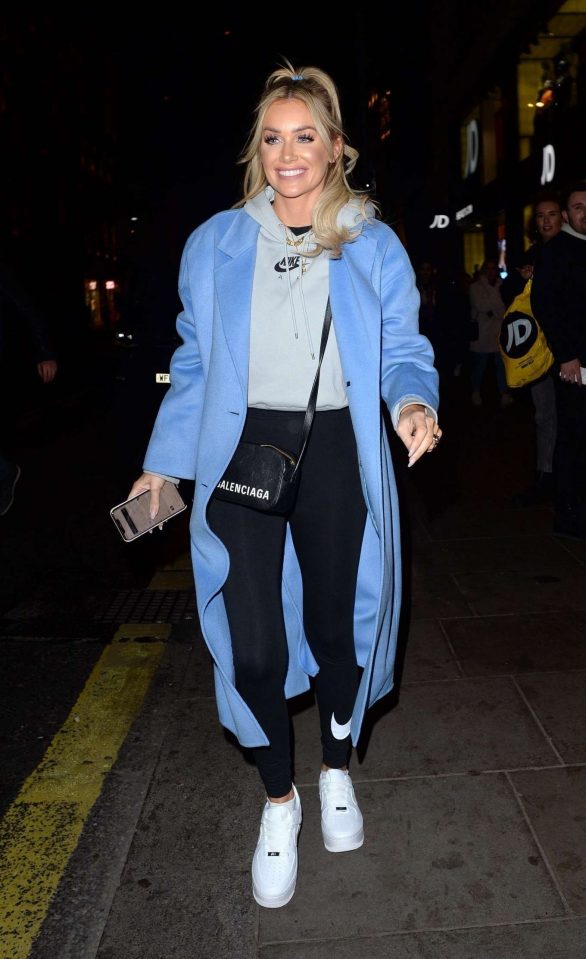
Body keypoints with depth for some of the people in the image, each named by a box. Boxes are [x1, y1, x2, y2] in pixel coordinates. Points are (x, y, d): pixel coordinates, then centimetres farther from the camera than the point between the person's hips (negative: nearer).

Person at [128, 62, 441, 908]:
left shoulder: (376, 247, 5)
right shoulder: (216, 244, 5)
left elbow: (404, 352, 7)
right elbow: (194, 361, 8)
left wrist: (414, 401, -17)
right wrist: (164, 461, 5)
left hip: (337, 456, 1)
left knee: (336, 626, 13)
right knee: (252, 647, 0)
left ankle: (337, 772, 42)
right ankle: (279, 801, 28)